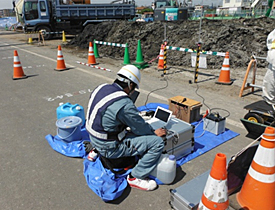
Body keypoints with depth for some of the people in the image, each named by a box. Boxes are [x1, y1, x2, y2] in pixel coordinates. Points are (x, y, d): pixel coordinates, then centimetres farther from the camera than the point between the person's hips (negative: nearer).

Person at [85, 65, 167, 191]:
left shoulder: (101, 88, -1)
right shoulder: (124, 104, -26)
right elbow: (140, 127, -13)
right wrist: (155, 132, 6)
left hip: (95, 139, 9)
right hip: (110, 148, -9)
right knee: (157, 142, -10)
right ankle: (136, 177, 2)